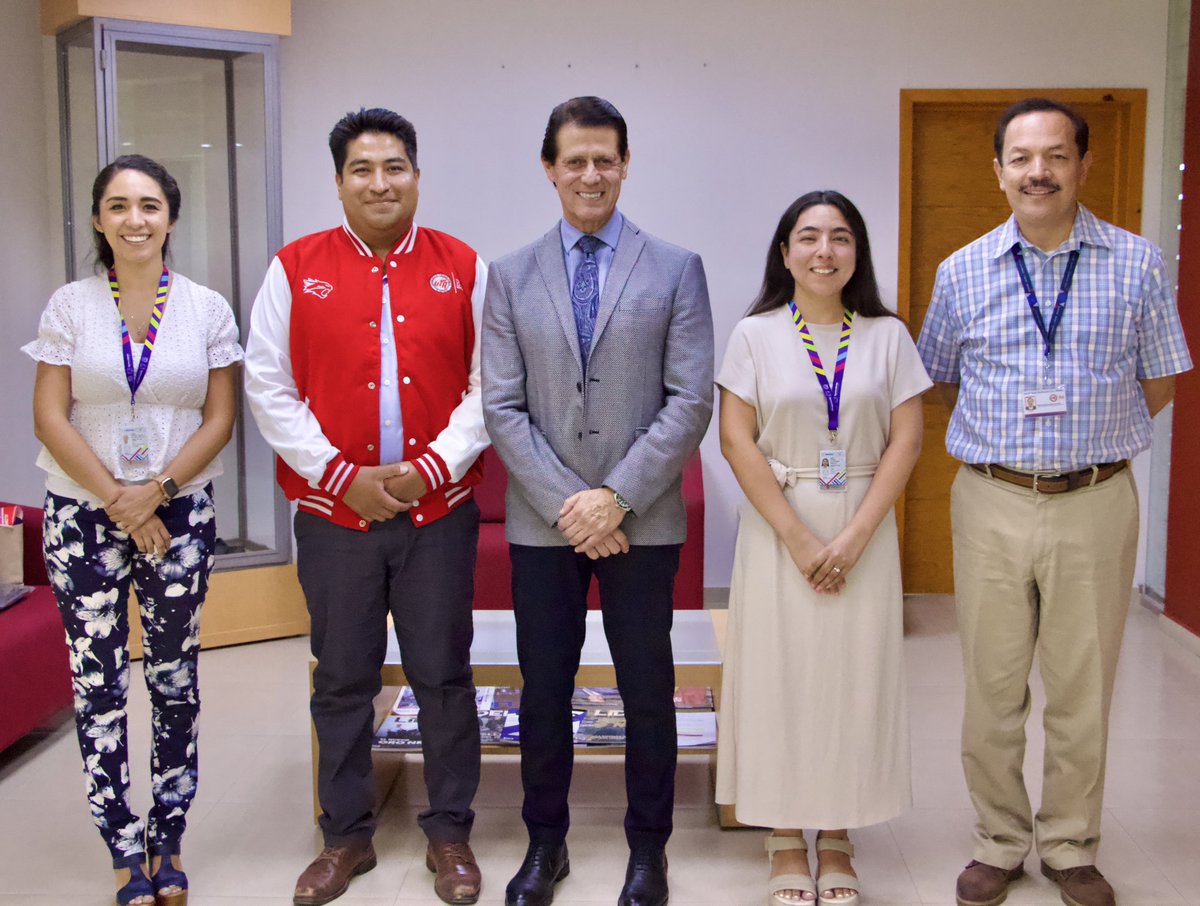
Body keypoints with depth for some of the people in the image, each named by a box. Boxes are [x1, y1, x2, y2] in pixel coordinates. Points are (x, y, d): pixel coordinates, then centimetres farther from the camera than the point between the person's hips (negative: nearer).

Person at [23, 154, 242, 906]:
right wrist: (119, 501, -9)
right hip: (84, 517, 0)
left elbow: (219, 420, -1)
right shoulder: (70, 306, 1)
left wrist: (157, 491, -12)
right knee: (99, 686, 2)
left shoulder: (207, 308, 1)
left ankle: (169, 841, 20)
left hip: (180, 514, 0)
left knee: (175, 681, 7)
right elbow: (51, 418, -3)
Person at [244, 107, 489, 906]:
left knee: (444, 676, 8)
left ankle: (450, 833, 24)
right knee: (342, 681, 10)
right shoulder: (296, 269, 2)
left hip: (439, 511, 0)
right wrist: (341, 475, -9)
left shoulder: (462, 268, 3)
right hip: (333, 512, 0)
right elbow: (269, 387, -1)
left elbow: (488, 385, 1)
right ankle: (347, 836, 26)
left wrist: (430, 466, -11)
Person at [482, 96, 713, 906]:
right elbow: (502, 407, 0)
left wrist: (618, 497, -13)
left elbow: (692, 400, -5)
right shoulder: (511, 277, 6)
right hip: (543, 524, 2)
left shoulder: (677, 269, 2)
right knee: (544, 689, 10)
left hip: (643, 521, -1)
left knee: (647, 689, 9)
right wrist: (567, 504, -10)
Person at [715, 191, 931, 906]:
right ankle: (787, 842, 17)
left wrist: (854, 536, -11)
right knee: (778, 673, 3)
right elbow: (738, 441, -6)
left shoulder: (888, 336, 4)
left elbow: (906, 442, -1)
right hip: (778, 528, -1)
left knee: (855, 677, 5)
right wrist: (797, 536, -12)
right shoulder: (756, 335, 0)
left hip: (863, 530, 1)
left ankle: (838, 840, 20)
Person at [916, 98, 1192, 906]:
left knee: (1083, 690, 9)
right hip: (991, 504, 1)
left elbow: (1159, 388, 8)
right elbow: (941, 382, 16)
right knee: (992, 690, 8)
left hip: (1096, 504, -1)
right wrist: (1010, 429, 8)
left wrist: (1085, 430, 5)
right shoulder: (962, 272, 4)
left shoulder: (1138, 264, 0)